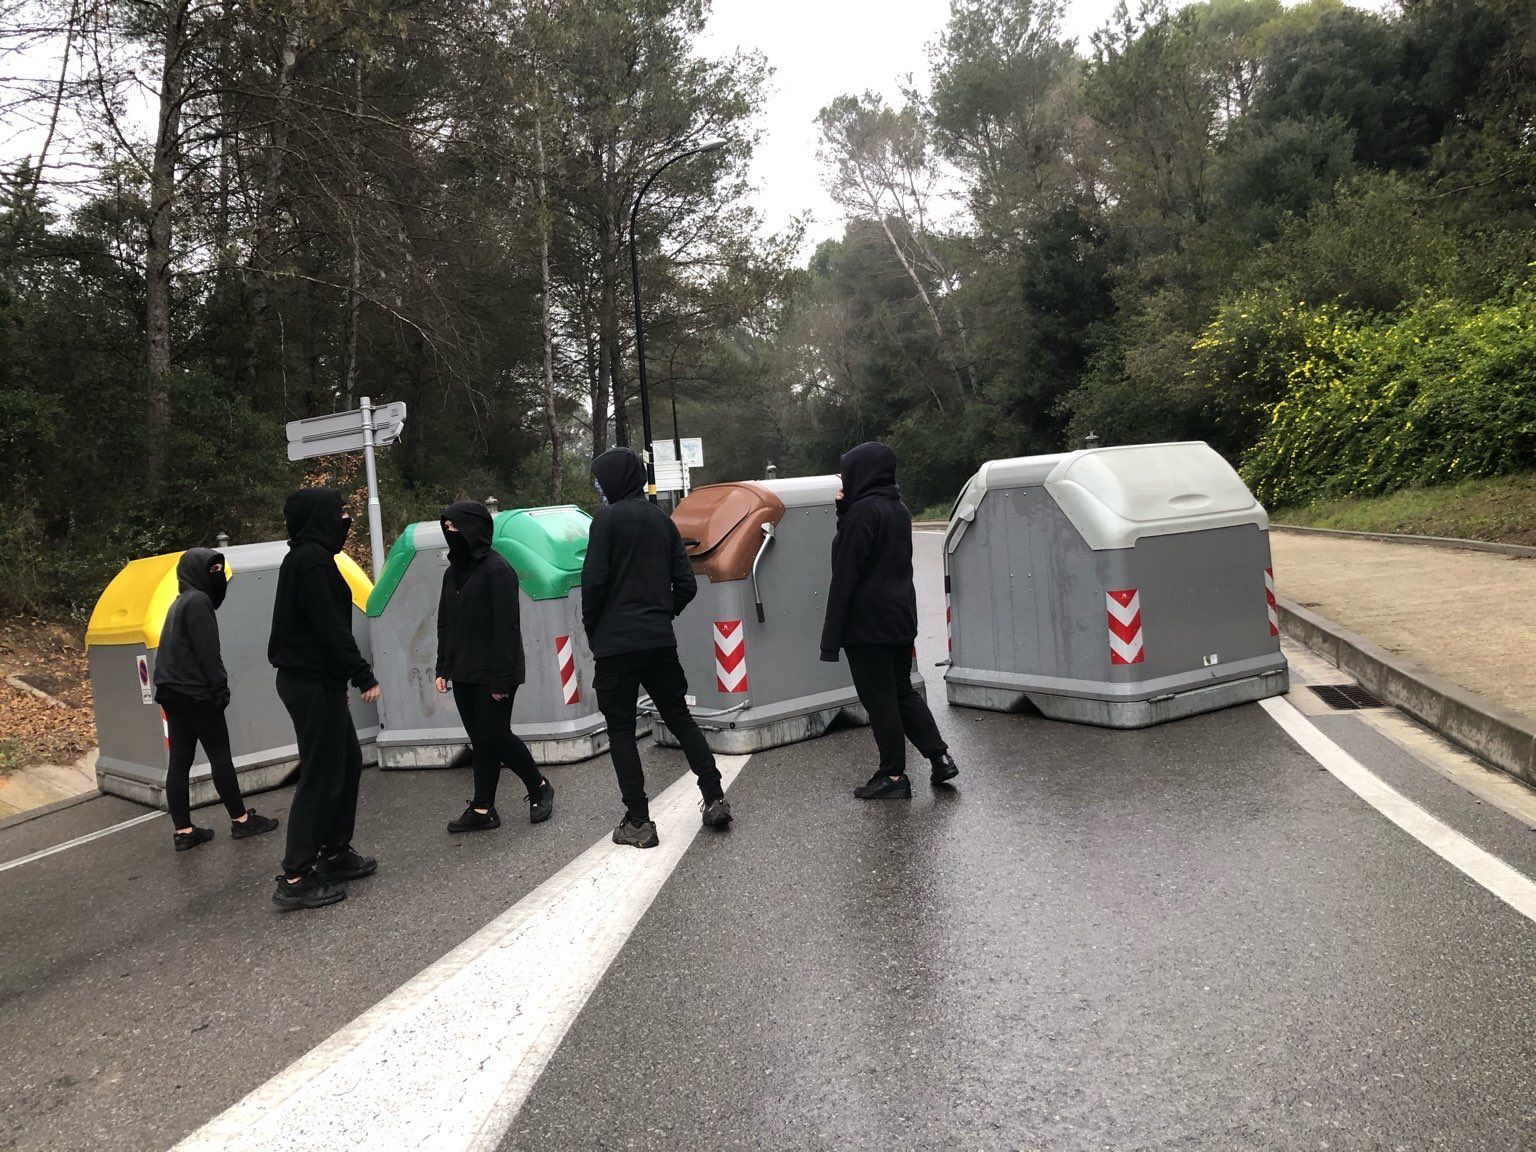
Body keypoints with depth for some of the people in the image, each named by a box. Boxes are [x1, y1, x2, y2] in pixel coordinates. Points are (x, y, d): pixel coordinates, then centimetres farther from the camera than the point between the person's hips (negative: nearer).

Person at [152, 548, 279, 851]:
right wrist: (220, 686, -14)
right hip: (196, 693, -9)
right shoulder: (198, 601, -11)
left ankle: (183, 831, 7)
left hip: (172, 693, 9)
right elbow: (207, 651, -18)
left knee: (179, 761, 5)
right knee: (220, 756, -1)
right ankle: (240, 820, 6)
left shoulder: (180, 603, 18)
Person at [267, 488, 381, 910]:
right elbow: (330, 627, -21)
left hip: (313, 680, 10)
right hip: (313, 683, -10)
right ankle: (295, 878, -1)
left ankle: (335, 853, 26)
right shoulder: (311, 559, -16)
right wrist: (363, 676, -19)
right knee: (321, 776, -6)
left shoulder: (308, 557, 15)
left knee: (347, 762, 17)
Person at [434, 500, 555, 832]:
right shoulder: (453, 572, 12)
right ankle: (482, 809, 12)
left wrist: (501, 677, -19)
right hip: (464, 674, 7)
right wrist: (443, 668, 11)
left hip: (491, 675, -7)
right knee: (480, 740, 8)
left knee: (495, 736, -5)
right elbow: (444, 624, 17)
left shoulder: (497, 569, -12)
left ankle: (539, 787, 15)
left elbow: (506, 627, -16)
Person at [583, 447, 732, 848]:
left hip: (616, 643, -6)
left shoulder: (607, 518, -8)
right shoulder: (662, 519, 11)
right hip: (660, 641, 6)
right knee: (680, 718, 15)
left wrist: (592, 631, 0)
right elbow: (686, 584, 9)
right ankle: (715, 799, 12)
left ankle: (638, 822, 2)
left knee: (620, 731, 2)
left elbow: (594, 582, -13)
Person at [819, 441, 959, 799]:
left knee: (878, 697, 0)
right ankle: (940, 758, 16)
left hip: (867, 622, -9)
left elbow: (845, 574, -19)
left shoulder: (863, 511, -16)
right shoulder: (898, 510, 12)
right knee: (902, 690, 18)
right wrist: (845, 510, 7)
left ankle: (893, 776, 7)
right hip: (901, 618, 9)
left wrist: (832, 634, -17)